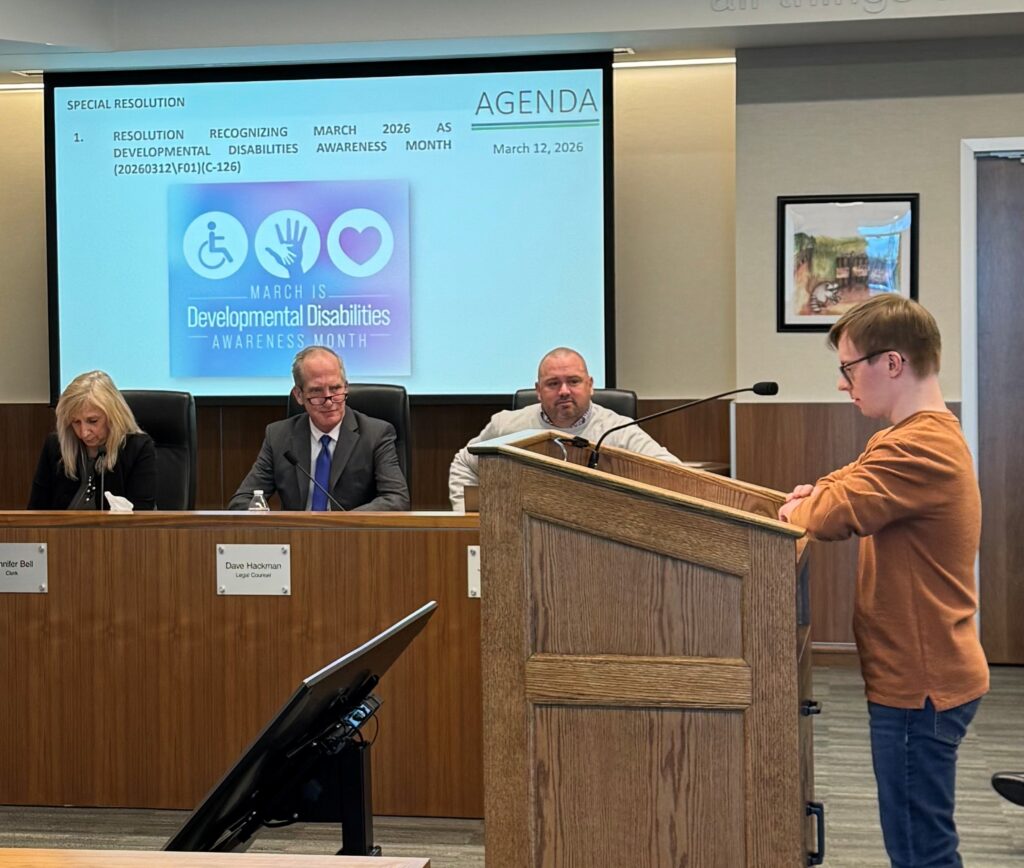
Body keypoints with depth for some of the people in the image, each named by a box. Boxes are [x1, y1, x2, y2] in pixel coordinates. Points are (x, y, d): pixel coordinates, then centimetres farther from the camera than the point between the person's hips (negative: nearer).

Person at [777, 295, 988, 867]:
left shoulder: (918, 449, -22)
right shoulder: (932, 435, 14)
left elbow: (831, 516, -27)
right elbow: (859, 483, 22)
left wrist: (799, 509, -4)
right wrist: (821, 494, 0)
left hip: (920, 686, -10)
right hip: (920, 675, 10)